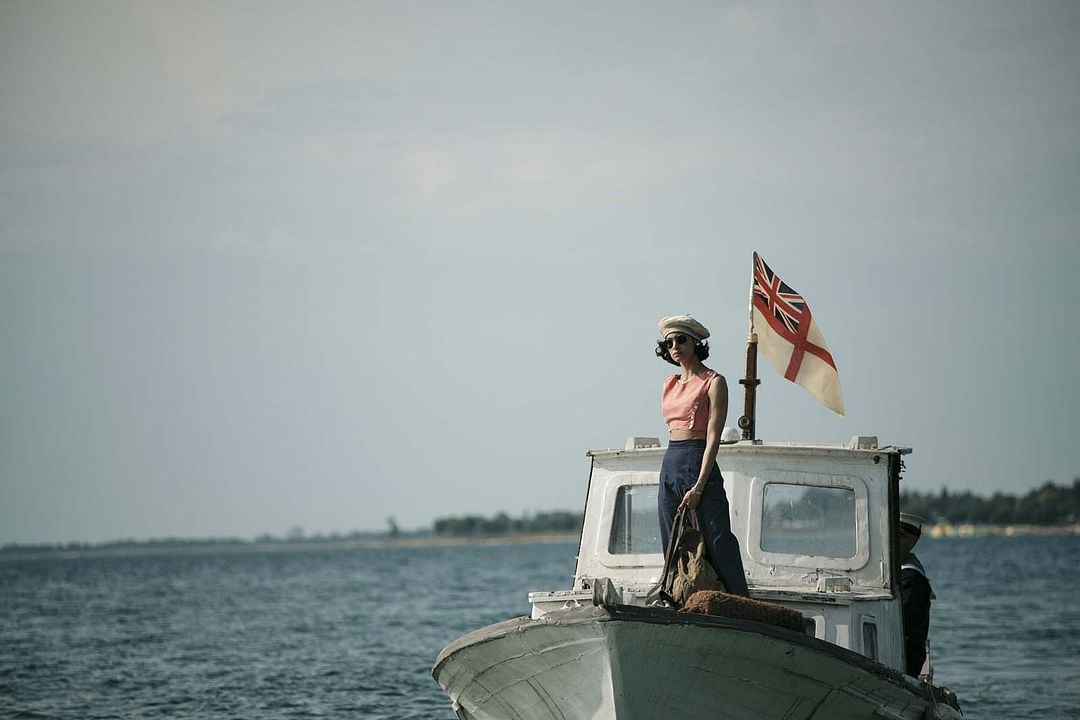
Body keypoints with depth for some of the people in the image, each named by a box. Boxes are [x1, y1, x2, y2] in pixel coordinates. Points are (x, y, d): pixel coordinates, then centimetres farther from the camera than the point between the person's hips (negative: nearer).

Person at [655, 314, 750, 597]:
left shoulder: (714, 382, -5)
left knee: (717, 542, -10)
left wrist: (698, 487, -17)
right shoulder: (670, 385, 15)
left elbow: (713, 437, -11)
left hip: (699, 462, -7)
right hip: (669, 465, 7)